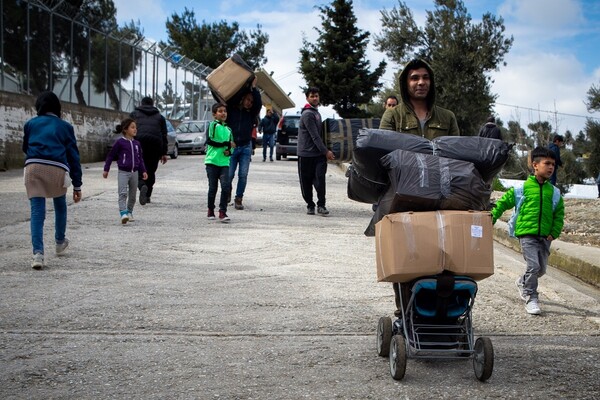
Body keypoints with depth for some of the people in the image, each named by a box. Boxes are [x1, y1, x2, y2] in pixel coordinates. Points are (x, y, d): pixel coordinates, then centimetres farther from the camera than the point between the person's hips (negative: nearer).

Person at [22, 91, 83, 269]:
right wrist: (77, 185, 13)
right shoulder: (65, 126, 14)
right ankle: (60, 243, 42)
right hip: (57, 169, 0)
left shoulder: (30, 124, 18)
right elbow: (73, 156, 11)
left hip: (33, 167, 0)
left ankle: (38, 253, -17)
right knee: (60, 206, 25)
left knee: (37, 212, -1)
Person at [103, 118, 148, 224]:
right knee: (123, 194, -17)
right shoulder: (120, 142, -7)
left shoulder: (137, 143, 8)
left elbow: (140, 158, 16)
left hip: (134, 172, 5)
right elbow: (110, 156, -1)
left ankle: (129, 212, 29)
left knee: (132, 195, 13)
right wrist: (106, 169, 0)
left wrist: (143, 171, 8)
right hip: (123, 172, -5)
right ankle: (123, 214, -25)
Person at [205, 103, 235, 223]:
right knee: (213, 187, 4)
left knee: (226, 186, -10)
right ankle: (210, 210, 20)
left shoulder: (228, 129, 16)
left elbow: (232, 146, 22)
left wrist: (229, 151, -1)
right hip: (212, 161, -4)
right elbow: (210, 142, -12)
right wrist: (227, 144, -11)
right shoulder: (213, 125, -1)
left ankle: (222, 212, -4)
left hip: (224, 162, 4)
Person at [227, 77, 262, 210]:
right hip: (231, 146, -1)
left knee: (243, 175, -5)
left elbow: (259, 103, -9)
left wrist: (254, 88, -12)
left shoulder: (251, 113, 5)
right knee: (229, 174, -4)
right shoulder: (231, 110, 4)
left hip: (246, 147, 1)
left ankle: (239, 199, 5)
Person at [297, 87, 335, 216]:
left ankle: (321, 205, -7)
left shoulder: (316, 112, 16)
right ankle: (310, 205, 13)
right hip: (306, 154, -6)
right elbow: (314, 136, -16)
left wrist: (324, 151, 15)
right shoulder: (307, 114, -12)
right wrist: (326, 151, -16)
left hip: (318, 154, 6)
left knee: (320, 178, -8)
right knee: (306, 181, 2)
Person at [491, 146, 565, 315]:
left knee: (541, 269, 12)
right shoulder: (522, 188, -2)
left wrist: (554, 233, 2)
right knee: (533, 266, -15)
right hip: (527, 234, -4)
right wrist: (492, 216, -6)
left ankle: (523, 283, 41)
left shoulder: (554, 192, 8)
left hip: (545, 236, 5)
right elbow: (504, 202, 5)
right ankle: (531, 298, -1)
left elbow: (559, 214, 12)